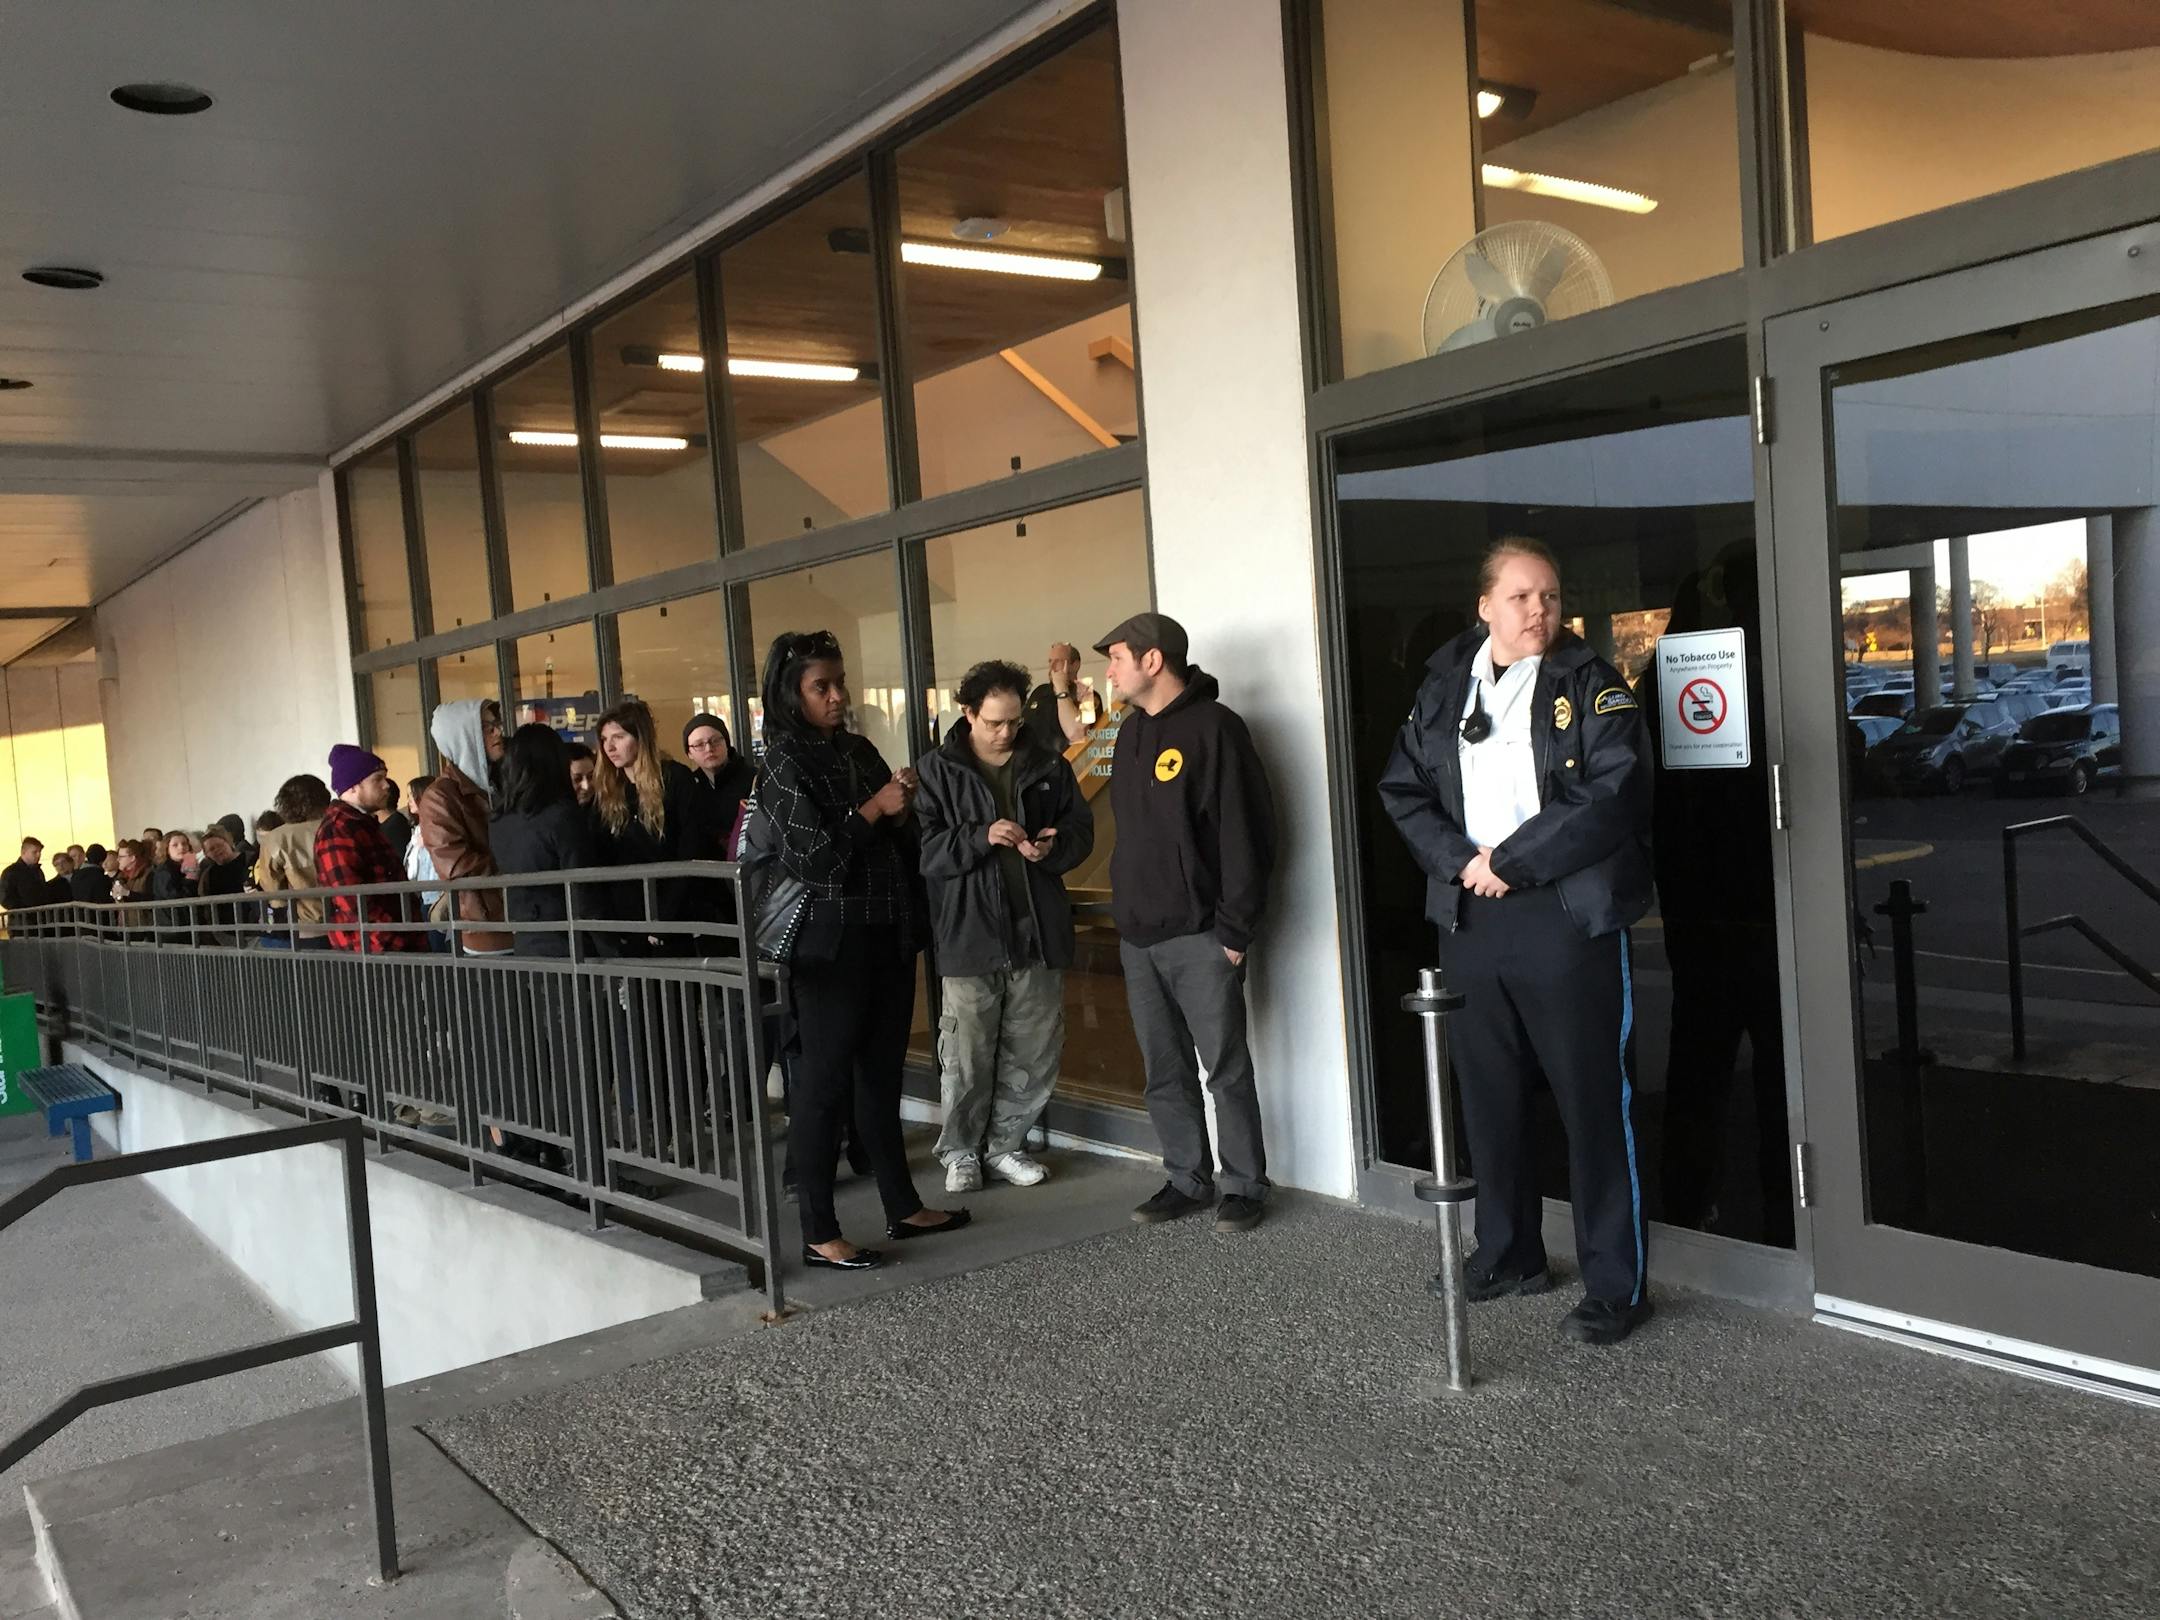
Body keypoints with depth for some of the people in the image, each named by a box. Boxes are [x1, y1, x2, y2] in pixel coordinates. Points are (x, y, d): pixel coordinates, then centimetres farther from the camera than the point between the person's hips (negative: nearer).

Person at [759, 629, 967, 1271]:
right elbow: (811, 858, -15)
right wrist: (872, 810, -14)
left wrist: (903, 811, -2)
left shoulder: (859, 750, 12)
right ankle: (818, 1235, 5)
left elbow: (901, 844, 18)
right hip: (830, 943, -7)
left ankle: (902, 1207, 24)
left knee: (882, 1077, 14)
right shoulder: (785, 763, -7)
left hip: (888, 938, 7)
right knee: (824, 1085, -1)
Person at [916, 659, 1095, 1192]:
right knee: (967, 1053, 2)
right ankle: (961, 1151, 19)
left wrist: (1052, 847, -11)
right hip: (968, 932, -3)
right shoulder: (939, 770, -2)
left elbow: (1081, 828, 11)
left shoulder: (1048, 764, 6)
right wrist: (981, 837, -23)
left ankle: (1006, 1143, 26)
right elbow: (923, 848, -8)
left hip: (1038, 929, 3)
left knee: (1034, 1052, 10)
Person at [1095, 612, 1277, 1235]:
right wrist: (1124, 912, 12)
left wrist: (1234, 929, -16)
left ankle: (1243, 1186, 12)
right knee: (1165, 1073, 12)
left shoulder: (1213, 727, -10)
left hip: (1199, 937, -7)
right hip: (1138, 936, 8)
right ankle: (1186, 1180, 22)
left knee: (1226, 1068, 1)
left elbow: (1246, 834, -14)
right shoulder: (1132, 732, 14)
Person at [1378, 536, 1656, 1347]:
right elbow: (1403, 789, 7)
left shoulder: (1590, 685, -2)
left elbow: (1609, 795, -14)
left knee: (1592, 1101, 0)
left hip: (1568, 916, -4)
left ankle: (1617, 1284, 11)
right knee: (1489, 1095, 13)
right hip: (1469, 918, 5)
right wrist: (1460, 861, -9)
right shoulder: (1443, 689, 10)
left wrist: (1510, 860, -14)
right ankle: (1508, 1255, 30)